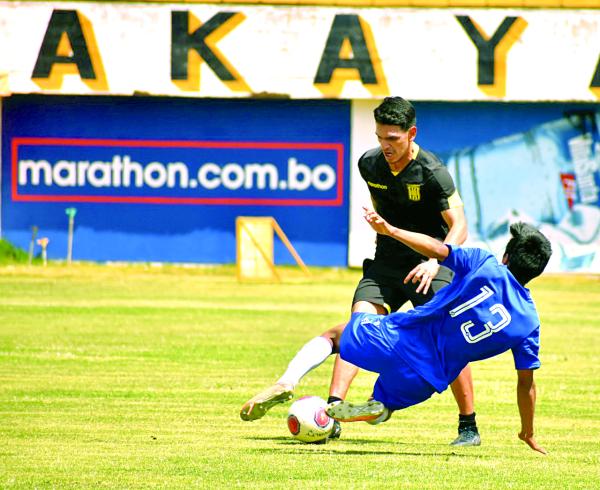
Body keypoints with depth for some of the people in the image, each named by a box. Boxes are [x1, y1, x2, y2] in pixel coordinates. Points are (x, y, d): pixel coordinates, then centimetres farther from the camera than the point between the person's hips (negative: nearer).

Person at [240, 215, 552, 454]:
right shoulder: (529, 321, -2)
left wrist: (389, 230, -4)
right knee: (380, 413, 35)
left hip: (393, 338, -2)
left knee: (334, 334, 25)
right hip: (424, 380, 2)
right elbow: (526, 383, 3)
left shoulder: (485, 265, -7)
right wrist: (528, 435, 15)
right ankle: (375, 409, -1)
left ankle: (287, 382, 0)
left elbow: (437, 249, -15)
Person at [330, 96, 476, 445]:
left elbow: (459, 226, -22)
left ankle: (469, 427, 4)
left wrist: (434, 261, -37)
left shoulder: (432, 172, -17)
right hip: (386, 264, 4)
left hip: (430, 266, -4)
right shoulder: (369, 164, -1)